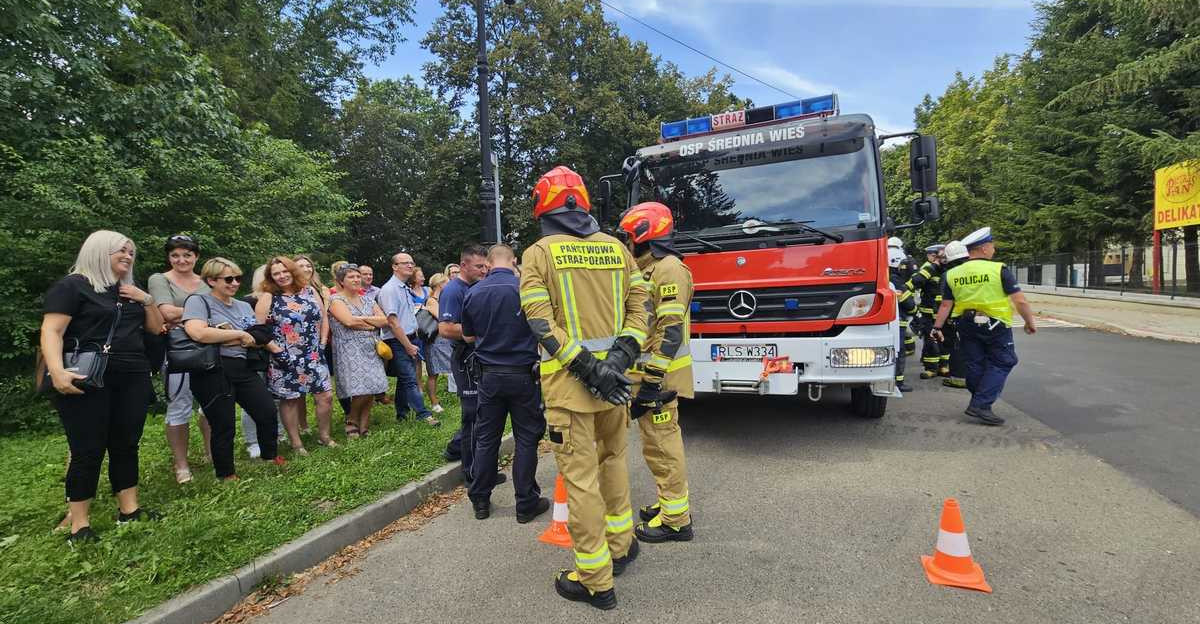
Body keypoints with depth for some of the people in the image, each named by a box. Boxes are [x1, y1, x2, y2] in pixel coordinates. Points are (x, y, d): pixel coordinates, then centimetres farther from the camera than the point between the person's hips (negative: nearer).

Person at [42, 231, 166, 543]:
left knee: (126, 444, 8)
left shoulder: (130, 291, 18)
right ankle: (79, 523, 5)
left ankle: (129, 509, 15)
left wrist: (147, 300, 3)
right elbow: (51, 331, -12)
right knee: (88, 450, -4)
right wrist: (57, 370, -26)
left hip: (132, 379, 6)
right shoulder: (72, 285, -3)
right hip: (88, 381, -6)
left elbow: (156, 328, 20)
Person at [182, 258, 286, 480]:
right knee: (223, 426, 2)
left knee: (268, 412, 6)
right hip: (213, 372, -6)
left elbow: (257, 336, 23)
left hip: (243, 368, 7)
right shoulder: (198, 301, -5)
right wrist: (239, 334, -15)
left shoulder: (244, 306, 17)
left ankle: (270, 457, 29)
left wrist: (271, 345, 4)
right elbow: (197, 332, -23)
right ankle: (226, 475, 20)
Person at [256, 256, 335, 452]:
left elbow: (323, 317, 13)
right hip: (285, 360, -3)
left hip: (314, 357, 4)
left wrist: (322, 342, 6)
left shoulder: (308, 291, 7)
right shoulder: (268, 297, -5)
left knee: (326, 396, 3)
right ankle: (295, 442, 21)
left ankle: (324, 435, 22)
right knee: (290, 399, 7)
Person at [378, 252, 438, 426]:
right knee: (410, 380, -7)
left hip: (410, 339, 9)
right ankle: (424, 415, -4)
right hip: (398, 342, -9)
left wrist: (413, 341, 14)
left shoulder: (405, 289, 15)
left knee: (404, 379, 15)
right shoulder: (389, 289, -13)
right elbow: (392, 321, -18)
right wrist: (408, 345, -16)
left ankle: (401, 415, 25)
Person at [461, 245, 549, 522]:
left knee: (486, 437, 13)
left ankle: (480, 500, 23)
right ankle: (526, 503, 14)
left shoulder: (473, 294, 0)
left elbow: (468, 337, 12)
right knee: (526, 438, 6)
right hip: (523, 373, -3)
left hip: (489, 374, 3)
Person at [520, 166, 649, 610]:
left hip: (568, 381, -5)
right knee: (613, 460, 23)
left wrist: (588, 369, -17)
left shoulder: (538, 254, -3)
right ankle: (621, 547, 37)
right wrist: (618, 358, -9)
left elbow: (542, 323, -14)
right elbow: (640, 305, 1)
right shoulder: (616, 248, 9)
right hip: (614, 375, 5)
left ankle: (595, 580, 14)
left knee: (581, 476, 3)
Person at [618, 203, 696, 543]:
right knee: (659, 442, 17)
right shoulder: (646, 270, 17)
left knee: (662, 444, -3)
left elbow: (671, 331, -22)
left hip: (658, 374, -10)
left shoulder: (669, 269, -14)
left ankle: (675, 520, 7)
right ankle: (671, 502, 30)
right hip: (645, 372, 10)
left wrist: (652, 381, -23)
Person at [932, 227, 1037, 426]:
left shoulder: (953, 274, 0)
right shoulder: (999, 270, -11)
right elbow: (1020, 301, -12)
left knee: (975, 365, 14)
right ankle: (981, 404, -5)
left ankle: (979, 403, 25)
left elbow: (945, 305, 3)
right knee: (1000, 364, 5)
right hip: (995, 325, -4)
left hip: (967, 326, 4)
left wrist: (937, 327, 10)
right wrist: (1030, 322, 1)